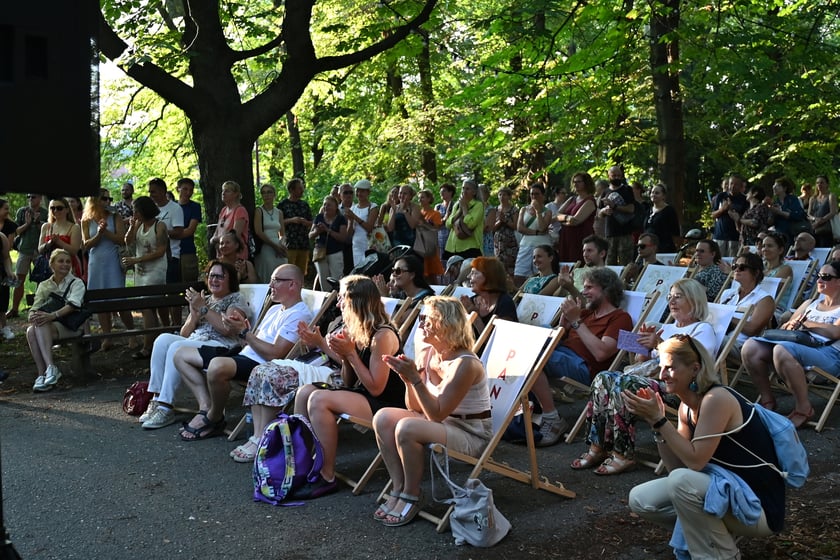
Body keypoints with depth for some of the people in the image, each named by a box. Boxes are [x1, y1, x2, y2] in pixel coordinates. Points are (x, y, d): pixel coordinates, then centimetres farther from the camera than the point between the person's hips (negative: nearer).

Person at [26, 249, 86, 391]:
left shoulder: (76, 283, 7)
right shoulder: (44, 285, 19)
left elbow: (73, 305, -12)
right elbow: (34, 308, 7)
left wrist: (53, 315, -29)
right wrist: (33, 316, -19)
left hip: (70, 326, -3)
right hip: (47, 328, 3)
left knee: (42, 325, -33)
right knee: (31, 330, -31)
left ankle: (51, 368, -38)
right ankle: (42, 374, -32)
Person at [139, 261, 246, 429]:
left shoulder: (236, 299, 7)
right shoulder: (203, 299, 26)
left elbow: (227, 329, -13)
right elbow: (184, 334, 20)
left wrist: (203, 308, -9)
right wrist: (194, 314, 1)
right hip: (193, 342, 6)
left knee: (177, 347, -30)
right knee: (163, 339, -21)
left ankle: (166, 408, -30)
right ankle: (157, 400, -24)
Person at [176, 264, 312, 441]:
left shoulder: (299, 314, -10)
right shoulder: (275, 309, 22)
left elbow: (275, 354, -20)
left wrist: (244, 332, -13)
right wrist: (241, 328, -2)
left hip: (261, 365, -11)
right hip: (244, 355, 11)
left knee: (217, 366, -40)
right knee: (181, 355, 9)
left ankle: (214, 419, -13)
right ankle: (206, 408, -6)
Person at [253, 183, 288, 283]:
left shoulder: (279, 212, 16)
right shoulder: (259, 211, 1)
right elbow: (258, 232, -9)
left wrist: (281, 244, -4)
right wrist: (274, 245, -14)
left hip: (278, 250, 5)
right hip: (265, 248, -5)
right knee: (267, 280, -10)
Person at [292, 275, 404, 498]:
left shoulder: (383, 335, -17)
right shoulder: (356, 332, 8)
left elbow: (376, 388, -21)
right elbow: (348, 384, 12)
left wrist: (351, 353, -17)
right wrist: (343, 355, -5)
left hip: (386, 404, -9)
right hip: (362, 397, 9)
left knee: (319, 399, -25)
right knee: (305, 392, -3)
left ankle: (327, 478, -17)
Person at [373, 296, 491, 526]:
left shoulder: (465, 364, -23)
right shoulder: (427, 356, -1)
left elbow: (437, 414, -24)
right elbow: (415, 408, 3)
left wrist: (415, 379, -28)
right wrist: (408, 380, -14)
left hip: (472, 434, -8)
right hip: (443, 422, 8)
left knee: (407, 428, -29)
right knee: (383, 418, -10)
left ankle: (411, 497, -9)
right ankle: (398, 489, -4)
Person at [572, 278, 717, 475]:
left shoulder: (703, 329, 8)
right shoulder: (666, 328, 30)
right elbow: (641, 361, 27)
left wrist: (660, 345, -15)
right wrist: (644, 343, 8)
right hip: (647, 376, 7)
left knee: (622, 384, -32)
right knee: (603, 378, -20)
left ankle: (623, 455, -28)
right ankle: (597, 448, -22)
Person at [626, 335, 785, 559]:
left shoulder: (717, 399, -21)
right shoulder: (686, 407, 5)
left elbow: (695, 461, -26)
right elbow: (677, 466, 1)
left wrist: (659, 419, -23)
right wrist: (655, 423, -8)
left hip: (757, 506, -8)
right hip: (727, 492, 8)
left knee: (682, 481, -32)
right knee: (640, 499, 0)